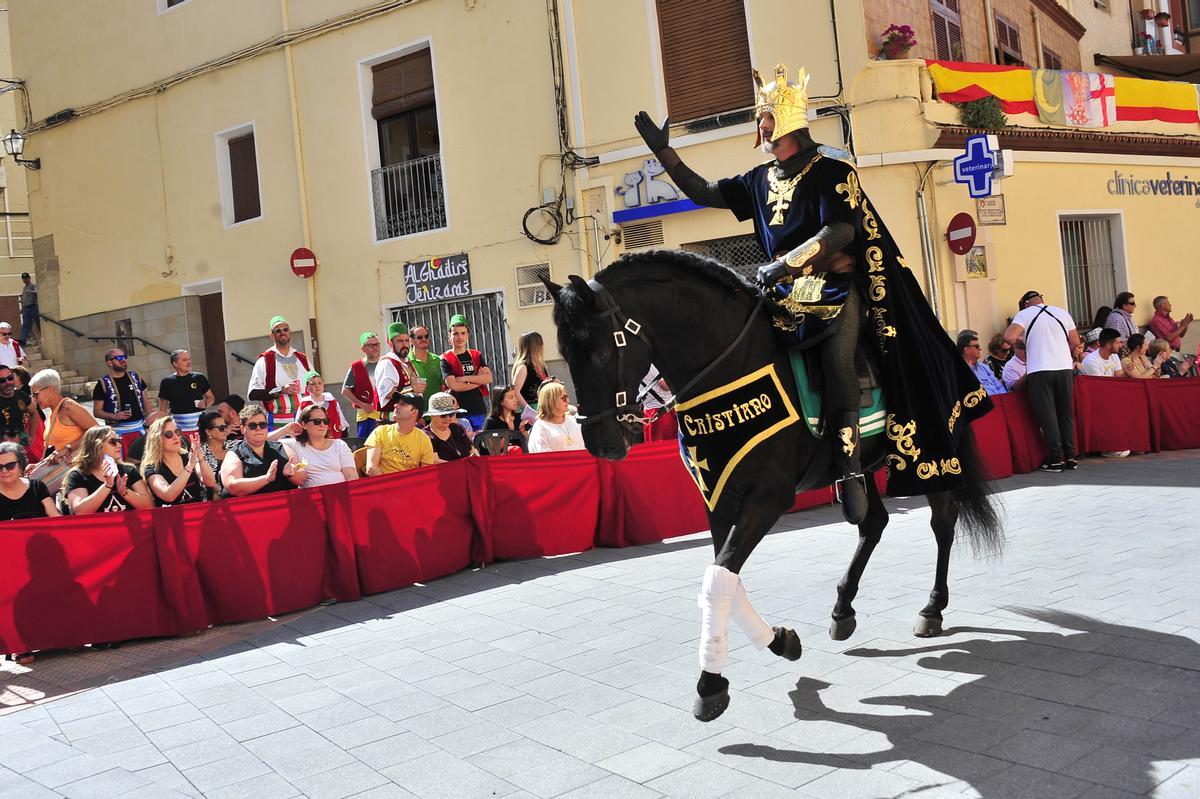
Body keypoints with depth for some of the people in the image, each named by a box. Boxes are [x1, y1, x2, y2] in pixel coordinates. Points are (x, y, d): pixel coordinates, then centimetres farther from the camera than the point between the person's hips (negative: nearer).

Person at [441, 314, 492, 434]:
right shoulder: (446, 359, 0)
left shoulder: (476, 356, 12)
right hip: (458, 410, -4)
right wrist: (478, 380, -4)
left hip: (479, 409, 4)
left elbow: (489, 379, -1)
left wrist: (464, 378, -11)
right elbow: (453, 385, -13)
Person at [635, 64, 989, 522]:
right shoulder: (760, 181, 17)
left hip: (836, 288, -6)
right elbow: (703, 193, 21)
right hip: (786, 296, 6)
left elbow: (840, 230, -15)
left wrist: (779, 266, -22)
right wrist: (662, 149, 13)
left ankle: (850, 467, -33)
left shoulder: (831, 169, -2)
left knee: (836, 353, -31)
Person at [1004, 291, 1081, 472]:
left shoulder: (1024, 314, 1)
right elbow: (1075, 341, 16)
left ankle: (1056, 458, -1)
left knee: (1047, 415, 1)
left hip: (1039, 371, -4)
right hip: (1065, 367, 4)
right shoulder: (1062, 313, 14)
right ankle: (1070, 456, 13)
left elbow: (1009, 337, -14)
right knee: (1066, 413, 12)